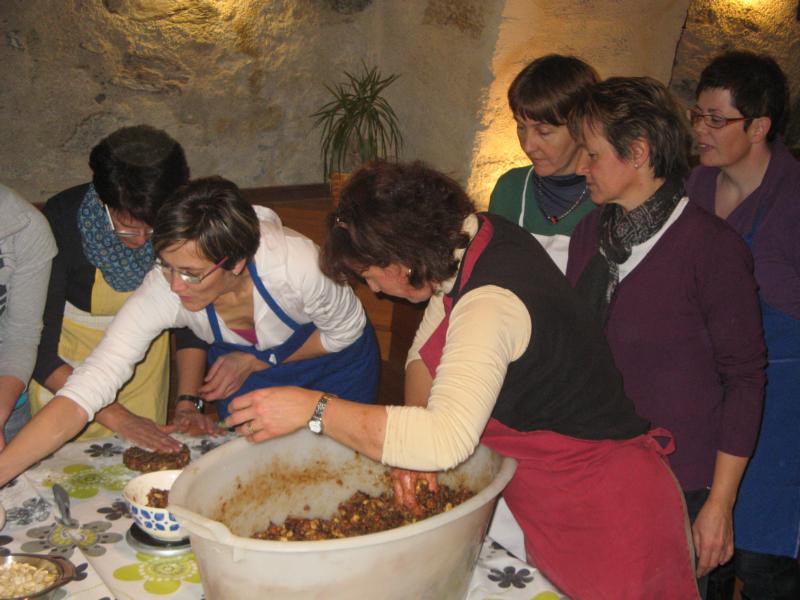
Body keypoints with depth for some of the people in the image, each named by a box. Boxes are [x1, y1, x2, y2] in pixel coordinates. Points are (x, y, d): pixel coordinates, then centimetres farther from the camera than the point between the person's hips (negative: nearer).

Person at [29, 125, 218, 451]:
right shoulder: (61, 221, -29)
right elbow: (39, 349, -26)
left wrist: (187, 401, -17)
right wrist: (114, 416, -31)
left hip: (145, 363, 3)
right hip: (66, 370, -2)